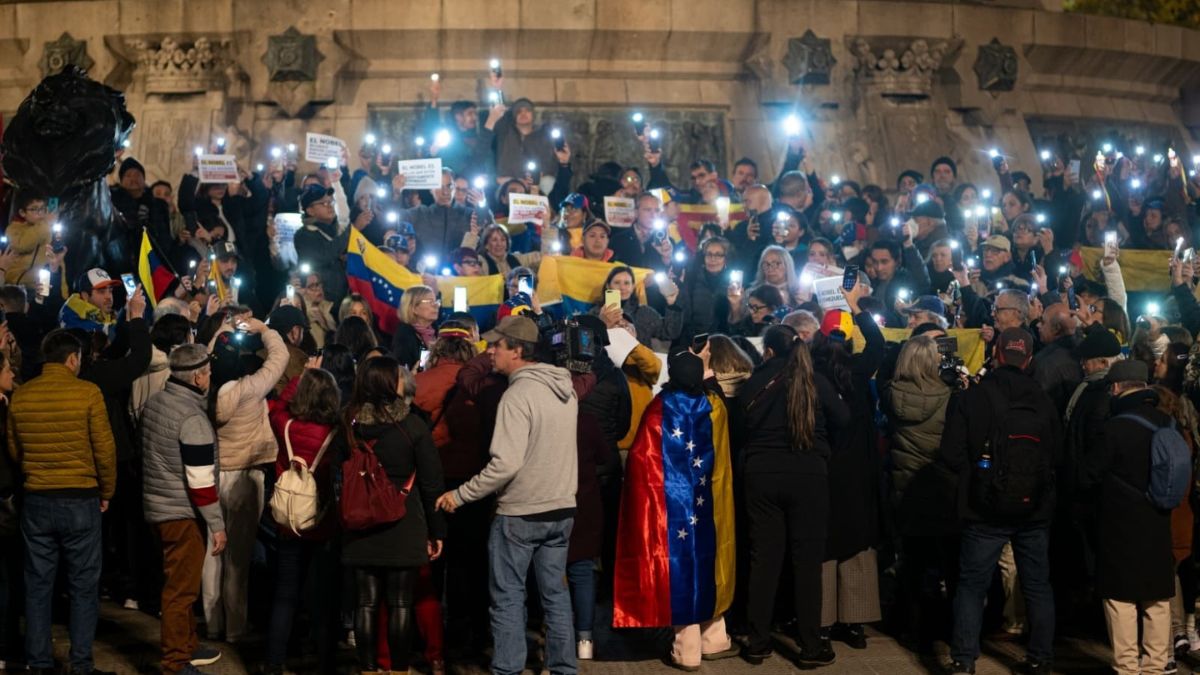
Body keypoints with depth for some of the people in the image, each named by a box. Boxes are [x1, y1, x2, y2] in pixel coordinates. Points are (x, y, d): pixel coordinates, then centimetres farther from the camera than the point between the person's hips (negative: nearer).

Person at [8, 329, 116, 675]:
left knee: (38, 584, 11)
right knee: (83, 585, 6)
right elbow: (105, 449, -8)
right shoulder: (87, 392, -11)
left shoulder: (20, 395, 1)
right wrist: (106, 493, 6)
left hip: (36, 500, 4)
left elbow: (14, 450, 11)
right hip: (80, 500, -3)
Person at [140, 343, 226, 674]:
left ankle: (188, 646, 34)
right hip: (182, 513, -9)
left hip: (157, 505, 9)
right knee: (181, 589, 1)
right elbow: (200, 480, -22)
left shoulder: (155, 401, 5)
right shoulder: (192, 417, -21)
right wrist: (217, 525, -16)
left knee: (181, 583, 21)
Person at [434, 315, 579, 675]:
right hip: (561, 508, 7)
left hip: (520, 513, -7)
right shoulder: (564, 387, 5)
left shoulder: (518, 394, -19)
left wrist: (460, 494, -18)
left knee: (508, 598, 4)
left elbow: (505, 464, -26)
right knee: (555, 593, 16)